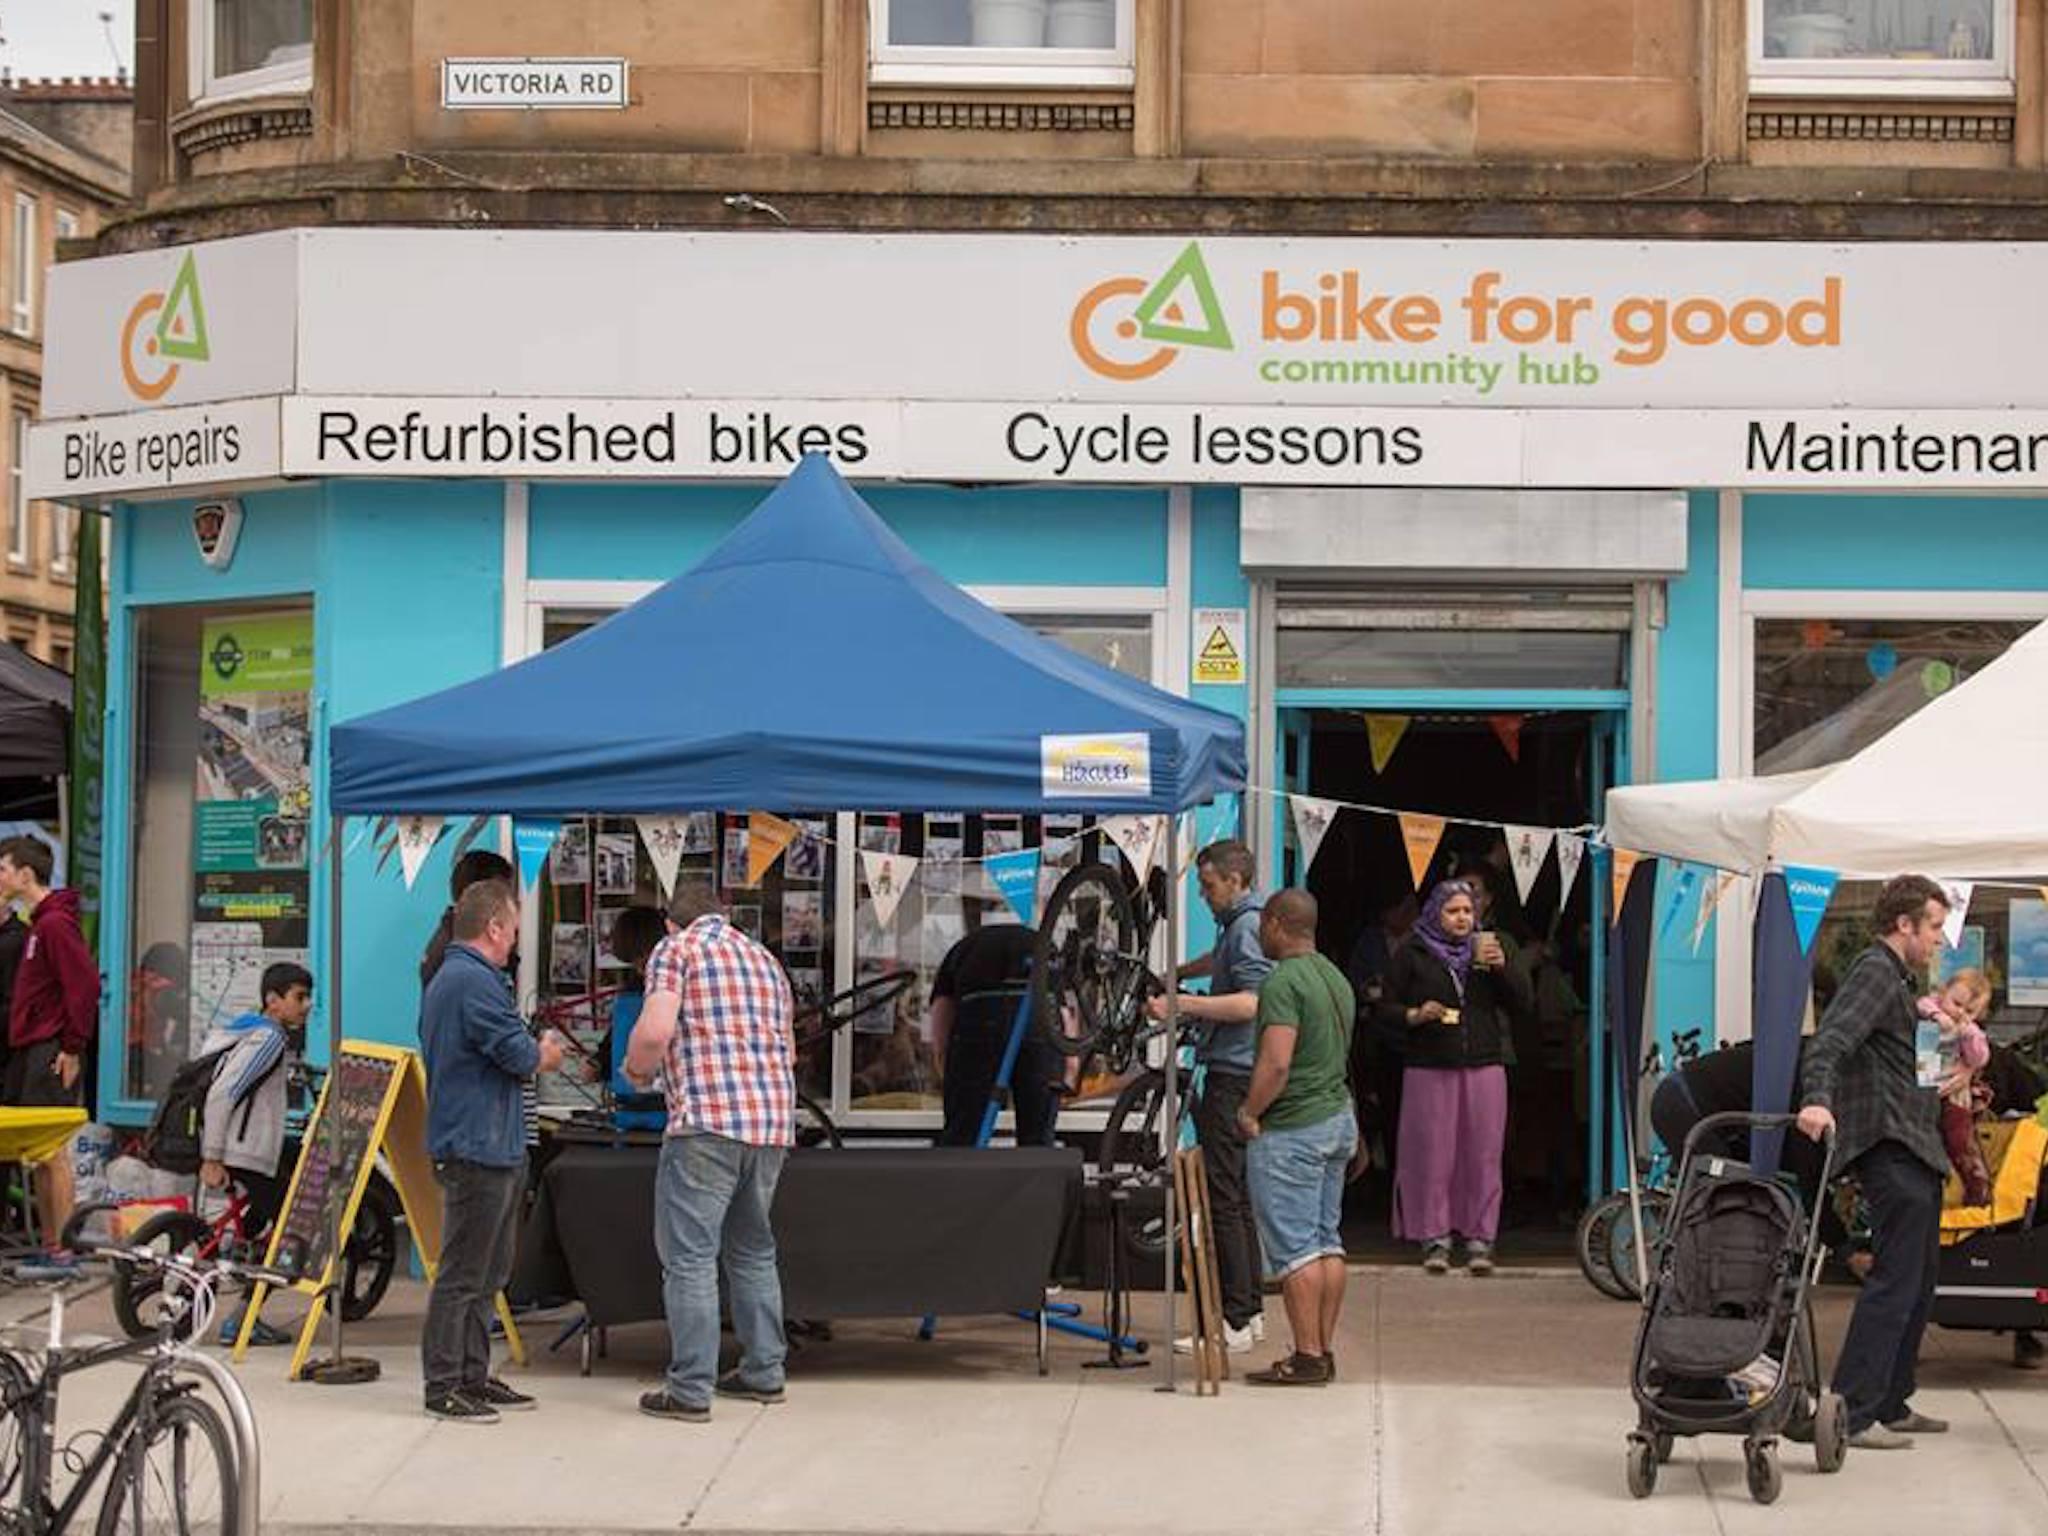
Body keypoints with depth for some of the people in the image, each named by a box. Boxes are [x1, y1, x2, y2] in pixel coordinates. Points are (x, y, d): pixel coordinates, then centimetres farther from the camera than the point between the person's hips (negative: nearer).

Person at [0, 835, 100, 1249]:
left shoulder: (55, 923, -13)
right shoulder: (39, 924, 17)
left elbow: (85, 984, -20)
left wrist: (73, 1048, -18)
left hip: (52, 1054, -10)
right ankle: (49, 1245, 15)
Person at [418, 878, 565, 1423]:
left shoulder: (447, 977, 18)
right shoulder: (474, 981, -17)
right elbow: (519, 1056, -18)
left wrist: (531, 1052, 9)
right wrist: (546, 1054, 2)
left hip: (492, 1152, 11)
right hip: (479, 1149, -11)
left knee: (488, 1273, 17)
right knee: (462, 1275, -6)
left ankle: (473, 1375, 23)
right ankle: (443, 1386, -2)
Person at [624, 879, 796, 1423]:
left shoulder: (676, 950, 1)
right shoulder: (765, 960, 22)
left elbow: (654, 1031, -13)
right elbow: (788, 1051, 25)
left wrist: (637, 1070, 6)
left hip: (707, 1119, -7)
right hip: (773, 1122, 7)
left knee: (689, 1256, -4)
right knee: (753, 1250, 20)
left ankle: (690, 1390, -6)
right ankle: (764, 1372, 24)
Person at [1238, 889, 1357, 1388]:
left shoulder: (1283, 982, -16)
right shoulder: (1336, 978, 14)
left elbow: (1276, 1064, -25)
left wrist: (1248, 1112, -11)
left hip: (1291, 1129, -9)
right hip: (1338, 1118, 9)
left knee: (1294, 1247, -6)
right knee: (1326, 1241, 11)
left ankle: (1307, 1357, -6)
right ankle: (1325, 1351, 15)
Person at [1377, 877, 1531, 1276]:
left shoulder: (1493, 947, 15)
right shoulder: (1412, 954, 7)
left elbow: (1524, 1003, 8)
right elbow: (1386, 1010, 7)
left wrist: (1502, 966, -7)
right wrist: (1415, 1016, -13)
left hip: (1484, 1067, 2)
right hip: (1429, 1069, -2)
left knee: (1483, 1154, -2)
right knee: (1432, 1155, -4)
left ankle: (1480, 1239, 3)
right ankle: (1435, 1238, 3)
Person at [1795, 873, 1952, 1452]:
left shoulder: (1901, 979, 22)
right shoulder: (1874, 972, -11)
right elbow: (1831, 1039, -27)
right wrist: (1817, 1099, -42)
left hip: (1917, 1151, 11)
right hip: (1889, 1148, -11)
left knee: (1918, 1284, 15)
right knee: (1895, 1280, -13)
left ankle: (1891, 1403, 23)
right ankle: (1852, 1413, -15)